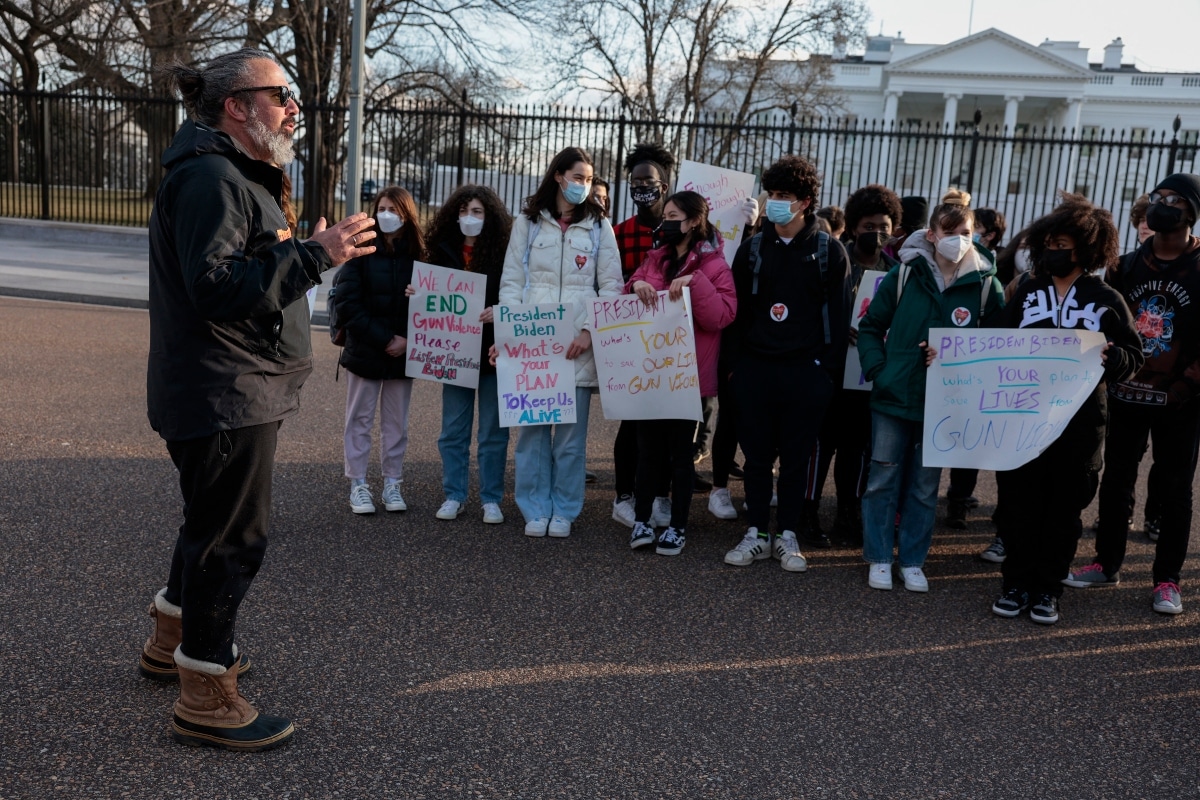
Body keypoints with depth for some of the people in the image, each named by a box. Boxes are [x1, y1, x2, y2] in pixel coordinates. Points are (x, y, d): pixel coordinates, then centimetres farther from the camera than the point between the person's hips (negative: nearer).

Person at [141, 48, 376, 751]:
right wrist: (316, 254, -31)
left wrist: (310, 251, 15)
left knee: (213, 521, 23)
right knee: (235, 535, -4)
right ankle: (206, 700, 9)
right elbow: (217, 287, -28)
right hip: (222, 396, -11)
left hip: (240, 393, 11)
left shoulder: (239, 177, 18)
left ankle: (172, 641, 41)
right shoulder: (209, 178, -18)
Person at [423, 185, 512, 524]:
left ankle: (491, 499, 15)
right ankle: (453, 495, 19)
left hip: (492, 352, -3)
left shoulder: (504, 252, -4)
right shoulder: (443, 251, 5)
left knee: (493, 431, 5)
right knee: (453, 429, 9)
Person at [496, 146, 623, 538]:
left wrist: (590, 331, -8)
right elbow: (511, 281, 7)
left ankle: (563, 510, 13)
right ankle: (535, 509, 13)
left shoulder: (599, 226, 9)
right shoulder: (528, 222, 9)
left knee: (571, 430, 1)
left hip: (579, 343, 0)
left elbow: (611, 285, 5)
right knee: (532, 427, 2)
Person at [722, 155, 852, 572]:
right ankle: (757, 534, 18)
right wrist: (736, 362, 1)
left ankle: (788, 537, 18)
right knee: (757, 455, 7)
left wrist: (827, 365, -6)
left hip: (805, 370, -2)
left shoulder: (829, 251, 2)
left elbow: (839, 312, 1)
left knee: (796, 458, 6)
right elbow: (738, 308, 8)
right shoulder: (753, 248, 8)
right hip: (755, 367, 2)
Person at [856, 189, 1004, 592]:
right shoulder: (905, 274, -2)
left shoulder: (985, 284, -2)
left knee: (925, 486, 11)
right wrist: (877, 368, -8)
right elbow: (871, 327, 4)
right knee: (883, 479, 5)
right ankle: (879, 559, 18)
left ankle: (913, 561, 23)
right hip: (894, 395, 0)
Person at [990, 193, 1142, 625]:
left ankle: (1047, 589, 19)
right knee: (1024, 503, 6)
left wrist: (1109, 357, -19)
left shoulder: (1107, 300, 0)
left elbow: (1133, 357, 2)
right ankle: (1016, 584, 18)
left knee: (1064, 508, 7)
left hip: (1081, 422, -1)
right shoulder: (1027, 293, 6)